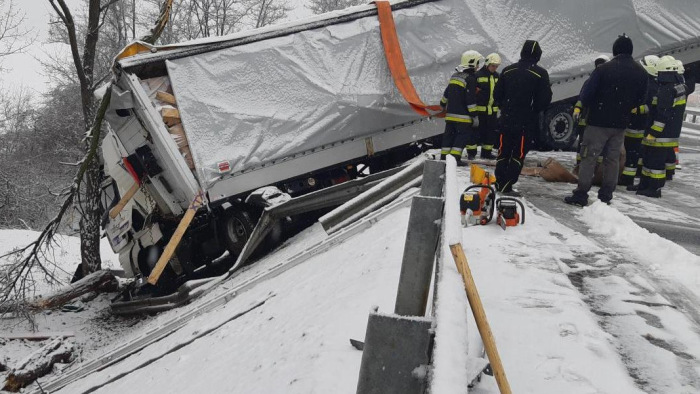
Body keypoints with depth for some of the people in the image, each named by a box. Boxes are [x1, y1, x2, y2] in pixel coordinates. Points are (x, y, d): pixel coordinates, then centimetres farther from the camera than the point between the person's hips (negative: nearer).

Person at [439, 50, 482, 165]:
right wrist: (474, 115, -12)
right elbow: (471, 100, -16)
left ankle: (444, 156, 12)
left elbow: (446, 93, 21)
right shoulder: (470, 79, -12)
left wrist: (443, 105, 35)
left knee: (449, 135, 11)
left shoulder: (455, 76, 13)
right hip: (462, 116, -8)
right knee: (463, 135, -2)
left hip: (450, 114, 8)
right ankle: (455, 157, -9)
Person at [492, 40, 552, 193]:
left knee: (503, 152, 14)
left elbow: (497, 95, 7)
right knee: (518, 155, 3)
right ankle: (507, 185, -2)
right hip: (527, 123, -4)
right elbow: (545, 100, -9)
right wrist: (534, 110, 9)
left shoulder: (507, 70, 3)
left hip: (506, 119, 4)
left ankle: (499, 183, 16)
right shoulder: (540, 74, -9)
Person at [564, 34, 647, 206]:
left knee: (589, 157, 1)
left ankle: (581, 195, 0)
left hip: (598, 122, -5)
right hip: (621, 124, 5)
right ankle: (606, 196, 17)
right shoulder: (641, 73, 3)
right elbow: (640, 100, 10)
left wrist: (589, 106, 8)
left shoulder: (603, 69, -14)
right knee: (612, 159, 13)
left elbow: (585, 96, -13)